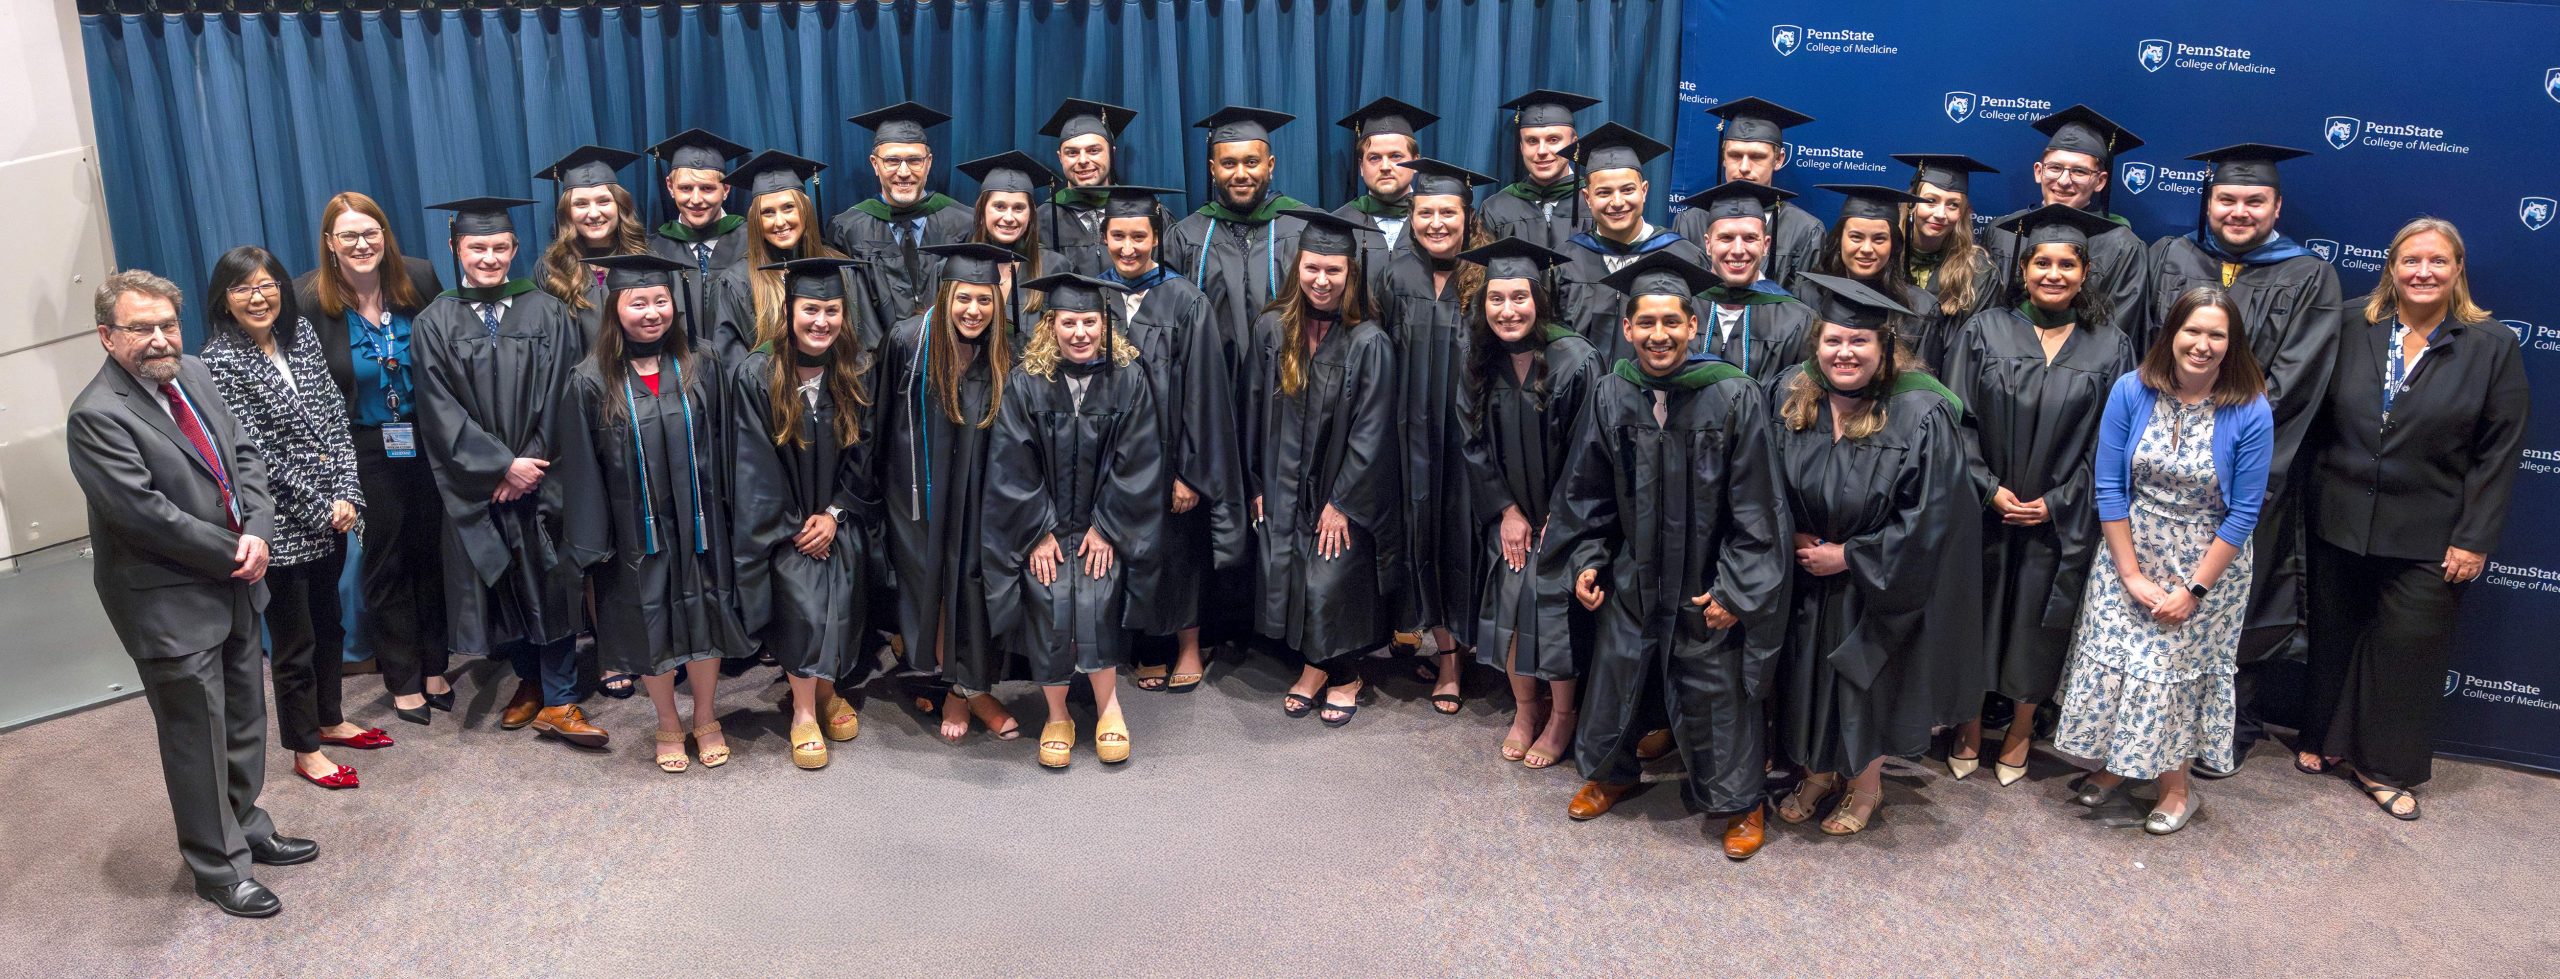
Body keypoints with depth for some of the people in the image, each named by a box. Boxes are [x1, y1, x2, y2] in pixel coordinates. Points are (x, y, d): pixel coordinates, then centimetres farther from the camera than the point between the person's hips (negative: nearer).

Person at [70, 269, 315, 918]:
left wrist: (257, 532, -9)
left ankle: (245, 827, 39)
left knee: (245, 721, 20)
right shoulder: (97, 416, -20)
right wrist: (232, 554, -16)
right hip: (171, 607, -7)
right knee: (198, 739, 6)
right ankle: (218, 867, 21)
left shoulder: (191, 375, 4)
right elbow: (144, 512, -24)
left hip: (236, 585, 8)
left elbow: (243, 455, 7)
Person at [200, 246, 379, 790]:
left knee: (328, 622, 20)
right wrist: (322, 510, -14)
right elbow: (257, 454, -17)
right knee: (294, 641, 7)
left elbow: (335, 419, 3)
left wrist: (346, 496, -7)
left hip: (331, 516, 6)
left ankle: (329, 719, 39)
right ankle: (304, 750, 21)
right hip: (280, 528, -6)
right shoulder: (219, 362, -14)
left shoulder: (300, 336, 4)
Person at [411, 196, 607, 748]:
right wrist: (502, 466, -14)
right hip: (478, 485, 1)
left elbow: (556, 399, -2)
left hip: (543, 477, 0)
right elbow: (440, 412, -6)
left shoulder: (546, 314, 1)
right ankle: (529, 683, 26)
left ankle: (558, 702, 3)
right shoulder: (435, 324, 0)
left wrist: (528, 465, -12)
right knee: (502, 585, 8)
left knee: (551, 584, -2)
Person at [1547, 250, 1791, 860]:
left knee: (1714, 690, 7)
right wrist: (1585, 559, 1)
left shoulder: (1735, 398, -16)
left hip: (1707, 583, -3)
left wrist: (1734, 588, -14)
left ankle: (1735, 802, 29)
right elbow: (1586, 488, 7)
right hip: (1633, 576, 4)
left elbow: (1753, 504, -13)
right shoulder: (1611, 396, -5)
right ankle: (1609, 772, 42)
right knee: (1615, 672, 17)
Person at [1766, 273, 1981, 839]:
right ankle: (1820, 772, 39)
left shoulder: (1921, 416, -21)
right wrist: (1793, 538, -10)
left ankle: (1866, 783, 36)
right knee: (1811, 676, 16)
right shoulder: (1790, 396, -8)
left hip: (1879, 588, -3)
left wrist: (1849, 555, -17)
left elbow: (1929, 515, -19)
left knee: (1867, 682, 12)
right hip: (1806, 581, 4)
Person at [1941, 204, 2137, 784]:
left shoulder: (2109, 347, 0)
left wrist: (2056, 502, -9)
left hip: (2062, 519, 0)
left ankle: (2020, 734, 29)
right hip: (1982, 511, 0)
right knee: (1977, 617, 8)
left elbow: (2109, 441, 0)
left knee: (2038, 626, 9)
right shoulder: (1984, 332, -2)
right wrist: (1991, 490, -13)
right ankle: (1969, 730, 25)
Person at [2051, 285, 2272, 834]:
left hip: (2208, 564, -2)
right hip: (2130, 555, 2)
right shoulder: (2132, 392, -11)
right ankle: (2112, 765, 29)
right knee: (2112, 660, 6)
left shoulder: (2250, 414, -16)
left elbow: (2244, 512, -12)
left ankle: (2175, 790, 26)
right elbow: (2109, 486, -8)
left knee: (2175, 669, 6)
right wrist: (2130, 574, -10)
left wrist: (2194, 590, -13)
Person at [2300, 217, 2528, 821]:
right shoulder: (2352, 328, 0)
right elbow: (2318, 417, 5)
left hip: (2429, 540, -2)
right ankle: (2326, 739, 33)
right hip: (2341, 523, 2)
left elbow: (2501, 451, -5)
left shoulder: (2491, 346, -4)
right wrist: (2313, 498, 2)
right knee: (2333, 638, 14)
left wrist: (2474, 539, -9)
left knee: (2407, 649, 4)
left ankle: (2385, 767, 20)